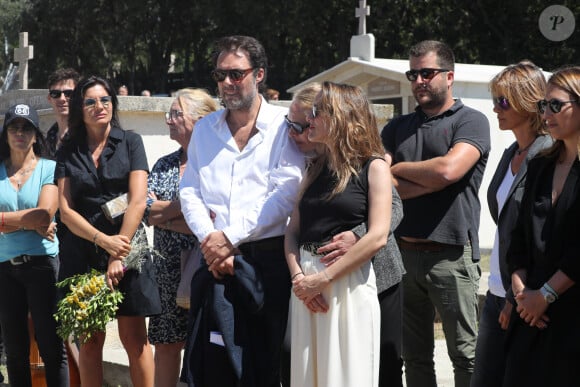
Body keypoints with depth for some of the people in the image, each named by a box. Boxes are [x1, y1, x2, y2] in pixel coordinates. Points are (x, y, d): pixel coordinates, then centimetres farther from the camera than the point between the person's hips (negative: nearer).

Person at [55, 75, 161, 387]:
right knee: (90, 343, 4)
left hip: (127, 249, -2)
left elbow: (137, 201, -5)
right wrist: (104, 241, -13)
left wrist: (119, 255, -12)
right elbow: (66, 210, 1)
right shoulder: (68, 152, 9)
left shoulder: (130, 142, 4)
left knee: (134, 338, -2)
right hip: (83, 253, 2)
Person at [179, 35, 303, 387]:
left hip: (267, 256, -4)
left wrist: (230, 237, -13)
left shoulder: (284, 126, -1)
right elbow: (190, 191, 9)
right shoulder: (205, 128, 14)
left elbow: (286, 193, -10)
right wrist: (210, 239, -9)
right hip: (214, 258, 4)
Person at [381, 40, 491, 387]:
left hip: (451, 254, -5)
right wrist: (430, 182, -9)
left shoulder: (471, 121, 0)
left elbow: (448, 169, -16)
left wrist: (398, 169, -2)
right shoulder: (398, 128, 16)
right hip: (404, 252, 5)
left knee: (465, 353, -2)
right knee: (415, 355, 11)